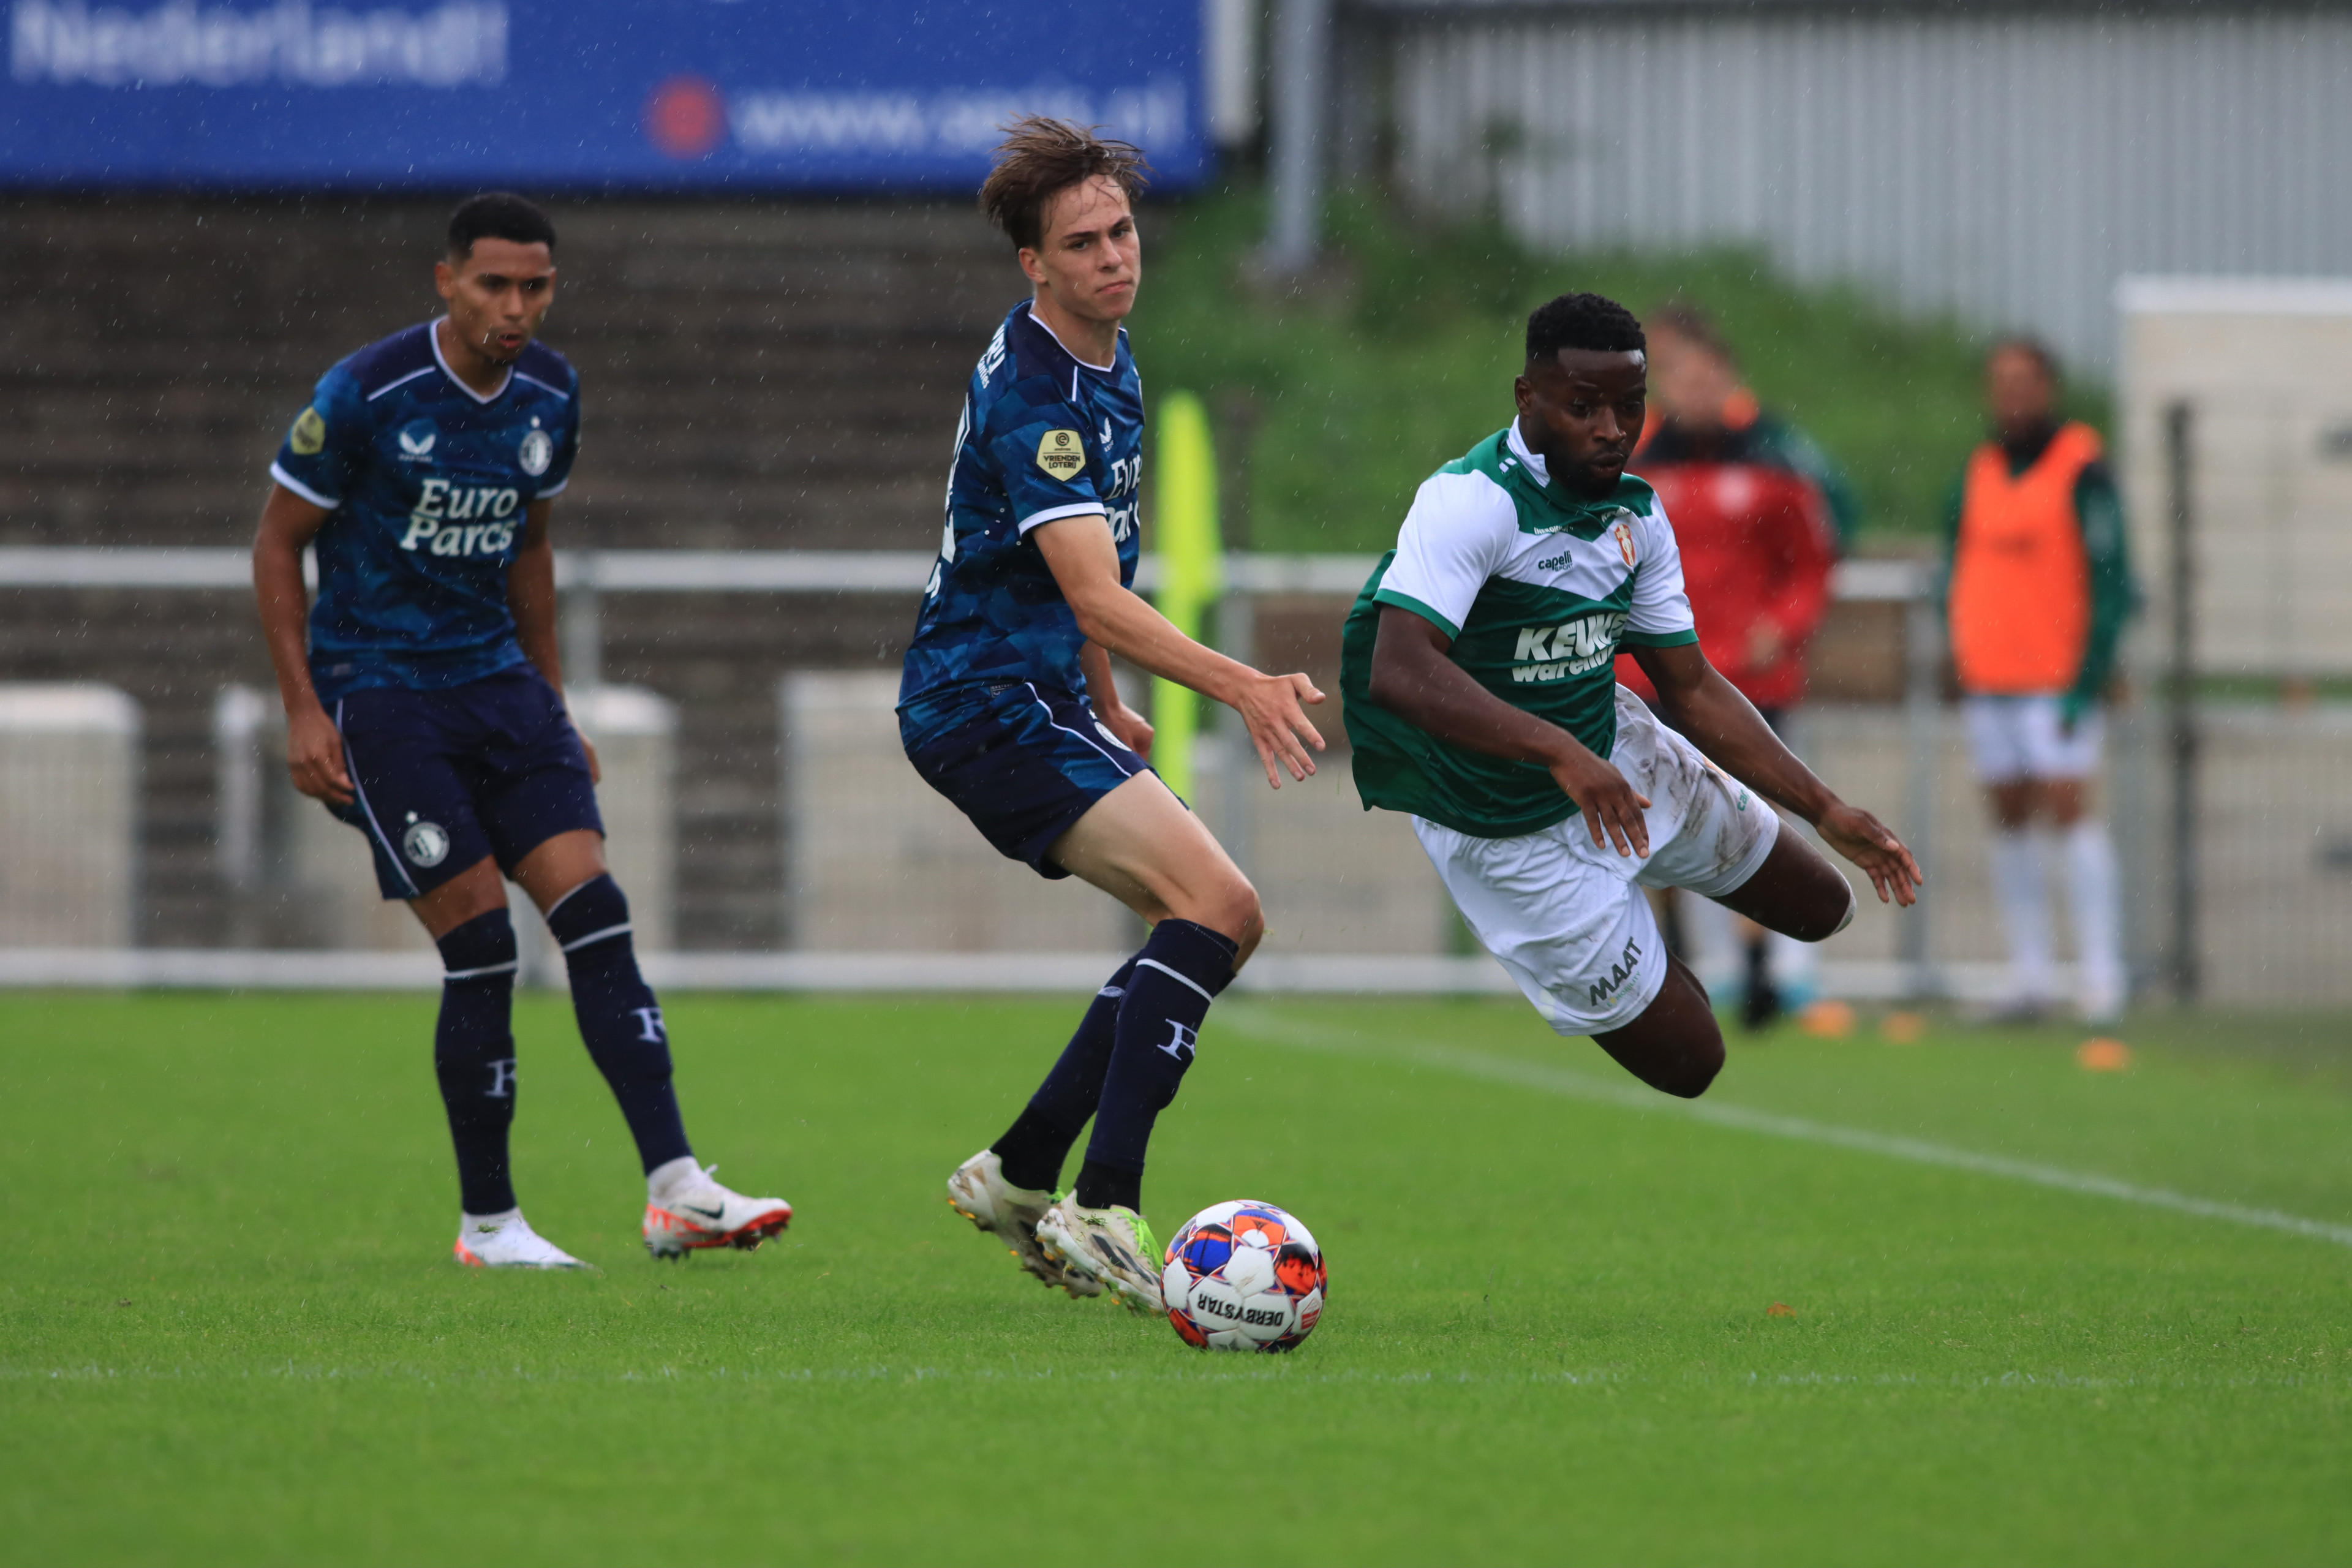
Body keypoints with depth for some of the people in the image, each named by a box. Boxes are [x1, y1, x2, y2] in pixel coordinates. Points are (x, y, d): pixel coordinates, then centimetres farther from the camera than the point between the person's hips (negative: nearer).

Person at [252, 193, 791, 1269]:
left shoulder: (550, 396, 4)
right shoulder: (366, 395, -14)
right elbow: (277, 544, -5)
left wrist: (553, 710, 18)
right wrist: (303, 711, -11)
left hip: (495, 677, 5)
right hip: (376, 687, -5)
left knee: (594, 915, -10)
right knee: (480, 949, -11)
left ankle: (674, 1190, -14)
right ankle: (487, 1223, 2)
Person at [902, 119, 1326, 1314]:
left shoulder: (1106, 362, 10)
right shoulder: (1030, 396, -21)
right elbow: (1097, 599, -31)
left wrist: (1105, 705, 30)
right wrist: (1241, 686, -42)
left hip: (1041, 701, 10)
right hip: (982, 706, -10)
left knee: (1221, 928, 9)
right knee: (1213, 906, -23)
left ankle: (1018, 1178, 14)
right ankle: (1104, 1212, -28)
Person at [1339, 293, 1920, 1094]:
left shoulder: (1635, 513, -3)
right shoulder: (1469, 501, -29)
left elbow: (1690, 687, 6)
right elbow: (1400, 672, -41)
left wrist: (1826, 811, 0)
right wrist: (1559, 752, -50)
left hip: (1617, 759, 8)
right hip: (1510, 838, -8)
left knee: (1816, 906, 19)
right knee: (1687, 1062, -1)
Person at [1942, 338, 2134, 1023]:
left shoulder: (2081, 473, -7)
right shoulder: (1978, 473, 12)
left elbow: (2112, 581, -9)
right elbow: (1957, 564, 21)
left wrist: (2090, 675, -14)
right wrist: (1958, 649, 10)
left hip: (2056, 678, -6)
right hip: (1987, 681, 6)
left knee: (2068, 808, -12)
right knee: (2009, 819, 5)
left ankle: (2100, 977, -12)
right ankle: (2029, 978, 9)